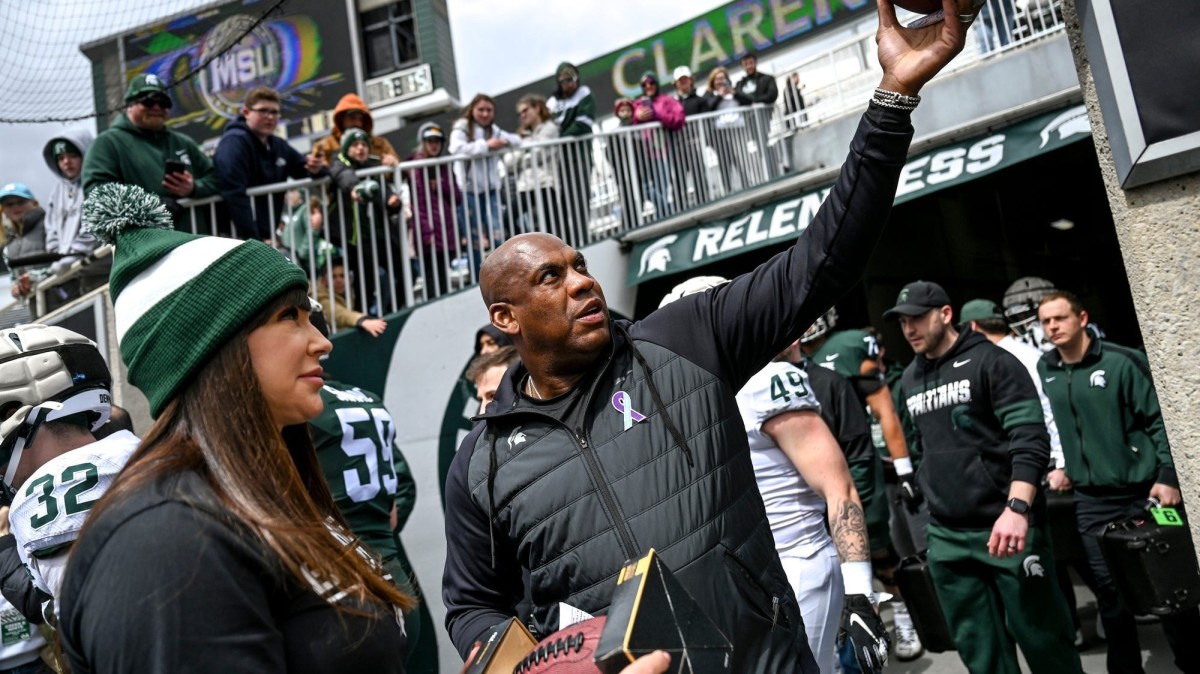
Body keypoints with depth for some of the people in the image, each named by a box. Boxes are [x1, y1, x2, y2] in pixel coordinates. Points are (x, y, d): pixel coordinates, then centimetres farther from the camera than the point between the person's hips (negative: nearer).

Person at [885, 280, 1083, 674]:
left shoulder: (991, 362, -5)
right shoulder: (909, 380, 13)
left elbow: (1030, 441, -13)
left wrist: (1017, 509, -25)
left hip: (1004, 526, -5)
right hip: (945, 537, 6)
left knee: (1041, 638, 3)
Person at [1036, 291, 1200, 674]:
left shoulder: (1122, 361, -9)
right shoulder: (1044, 371, 4)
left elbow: (1159, 418, -8)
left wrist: (1168, 476, -14)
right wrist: (1060, 466, 6)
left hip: (1144, 492, -3)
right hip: (1091, 502, 3)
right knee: (1110, 593, 7)